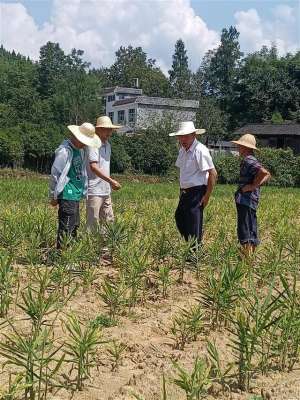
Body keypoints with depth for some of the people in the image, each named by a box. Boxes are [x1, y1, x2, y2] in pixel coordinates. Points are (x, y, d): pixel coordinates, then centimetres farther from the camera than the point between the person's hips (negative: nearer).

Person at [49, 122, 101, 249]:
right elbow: (55, 173, -16)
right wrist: (54, 196, -12)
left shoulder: (80, 150, 14)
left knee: (74, 225, 17)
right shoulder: (65, 151, -15)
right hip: (67, 196, -10)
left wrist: (84, 191, 18)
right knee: (66, 228, -7)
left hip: (76, 195, 10)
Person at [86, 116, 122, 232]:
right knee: (92, 223, -2)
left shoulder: (107, 145, 14)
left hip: (106, 191, 9)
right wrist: (111, 181, -27)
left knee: (108, 221, 13)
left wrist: (110, 185, 17)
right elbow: (93, 167, -23)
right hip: (95, 191, -9)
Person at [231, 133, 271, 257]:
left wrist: (253, 185, -20)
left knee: (245, 230, -6)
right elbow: (267, 175, 19)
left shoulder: (249, 161, -15)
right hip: (247, 200, 11)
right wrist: (258, 183, 6)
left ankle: (247, 255, -3)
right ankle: (251, 253, 26)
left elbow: (264, 172, -30)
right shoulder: (247, 160, 16)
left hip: (246, 199, -11)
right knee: (251, 229, 16)